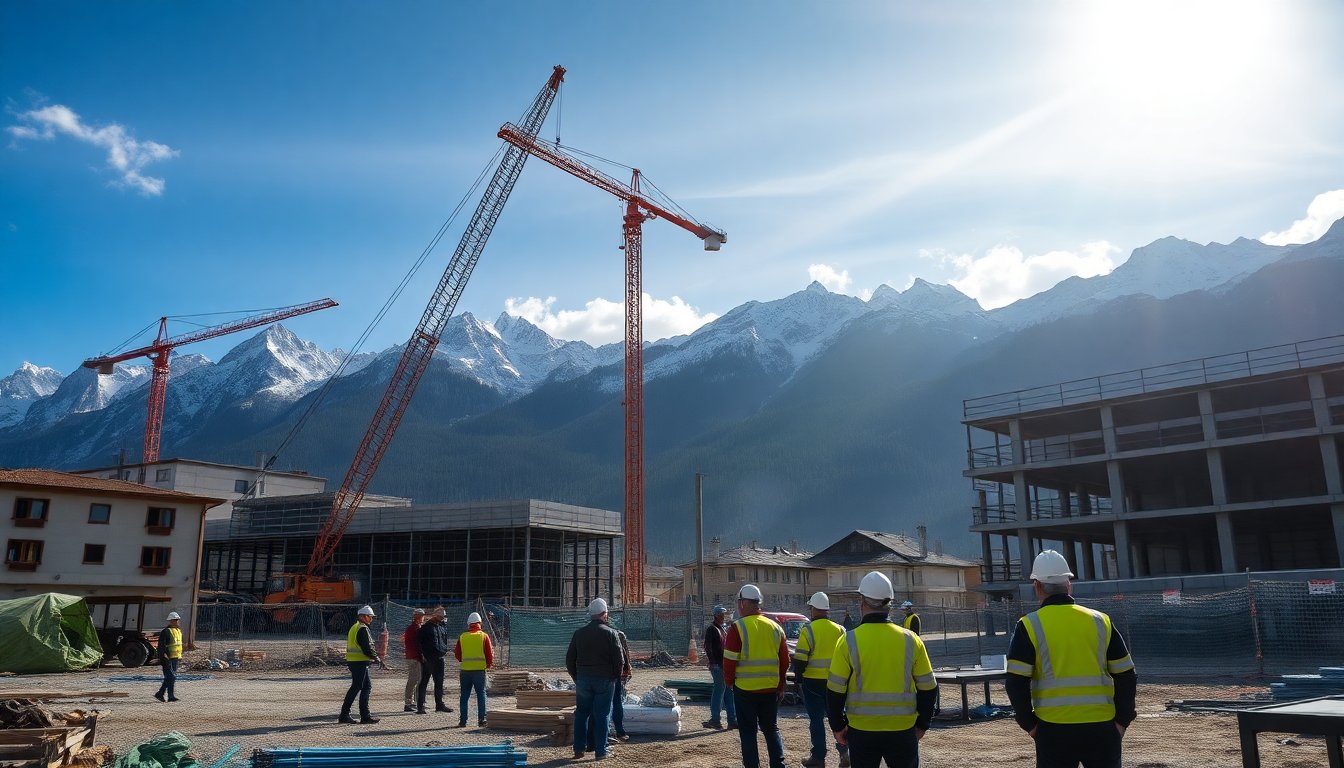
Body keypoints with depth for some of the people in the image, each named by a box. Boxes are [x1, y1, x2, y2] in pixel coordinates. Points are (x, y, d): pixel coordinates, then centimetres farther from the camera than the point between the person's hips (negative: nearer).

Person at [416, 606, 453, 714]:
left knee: (439, 682, 12)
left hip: (439, 658, 7)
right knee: (424, 682, -3)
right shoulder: (426, 627, -7)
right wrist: (422, 654, -11)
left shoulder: (443, 626, 12)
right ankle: (420, 706, 0)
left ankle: (439, 704, 22)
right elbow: (418, 641, -6)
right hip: (427, 659, -7)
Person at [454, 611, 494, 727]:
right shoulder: (484, 636, -2)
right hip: (480, 670, -2)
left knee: (464, 695, 9)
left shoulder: (462, 637, 3)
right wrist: (489, 664, 16)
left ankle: (463, 720, 9)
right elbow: (489, 653, -2)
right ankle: (481, 720, 2)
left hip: (465, 670, 2)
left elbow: (457, 654, 10)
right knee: (481, 694, 5)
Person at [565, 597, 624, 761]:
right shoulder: (610, 633, -6)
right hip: (604, 680, -3)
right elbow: (619, 660, -8)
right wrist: (615, 677, 7)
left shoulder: (579, 633, 5)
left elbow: (569, 660, 8)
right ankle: (601, 751, 6)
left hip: (583, 679, 3)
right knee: (601, 715, 3)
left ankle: (579, 749, 15)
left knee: (581, 713, 13)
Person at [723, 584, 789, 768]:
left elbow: (729, 661, -11)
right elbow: (784, 660, 11)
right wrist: (781, 685, 20)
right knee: (771, 728, 17)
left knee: (748, 732, 6)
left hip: (745, 690, -4)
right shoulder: (775, 627, 6)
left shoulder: (738, 628, -10)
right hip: (771, 689, 5)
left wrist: (729, 681, 5)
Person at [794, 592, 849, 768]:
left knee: (816, 719, 5)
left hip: (813, 682, -4)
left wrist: (799, 678, 2)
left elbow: (800, 659, -11)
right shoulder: (839, 630, 4)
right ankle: (844, 751, 8)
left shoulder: (808, 631, -11)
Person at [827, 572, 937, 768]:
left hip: (861, 731, -1)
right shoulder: (911, 640, -3)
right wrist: (922, 724, 15)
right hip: (903, 730, 1)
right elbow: (928, 689, 3)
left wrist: (838, 726, 7)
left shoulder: (849, 641, -9)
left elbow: (835, 691, -5)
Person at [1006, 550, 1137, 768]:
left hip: (1053, 731, -2)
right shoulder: (1100, 621, 5)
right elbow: (1126, 677, 5)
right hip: (1102, 728, 3)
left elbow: (1016, 683, -9)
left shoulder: (1029, 626, -4)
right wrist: (1122, 720, 11)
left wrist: (1029, 723, 2)